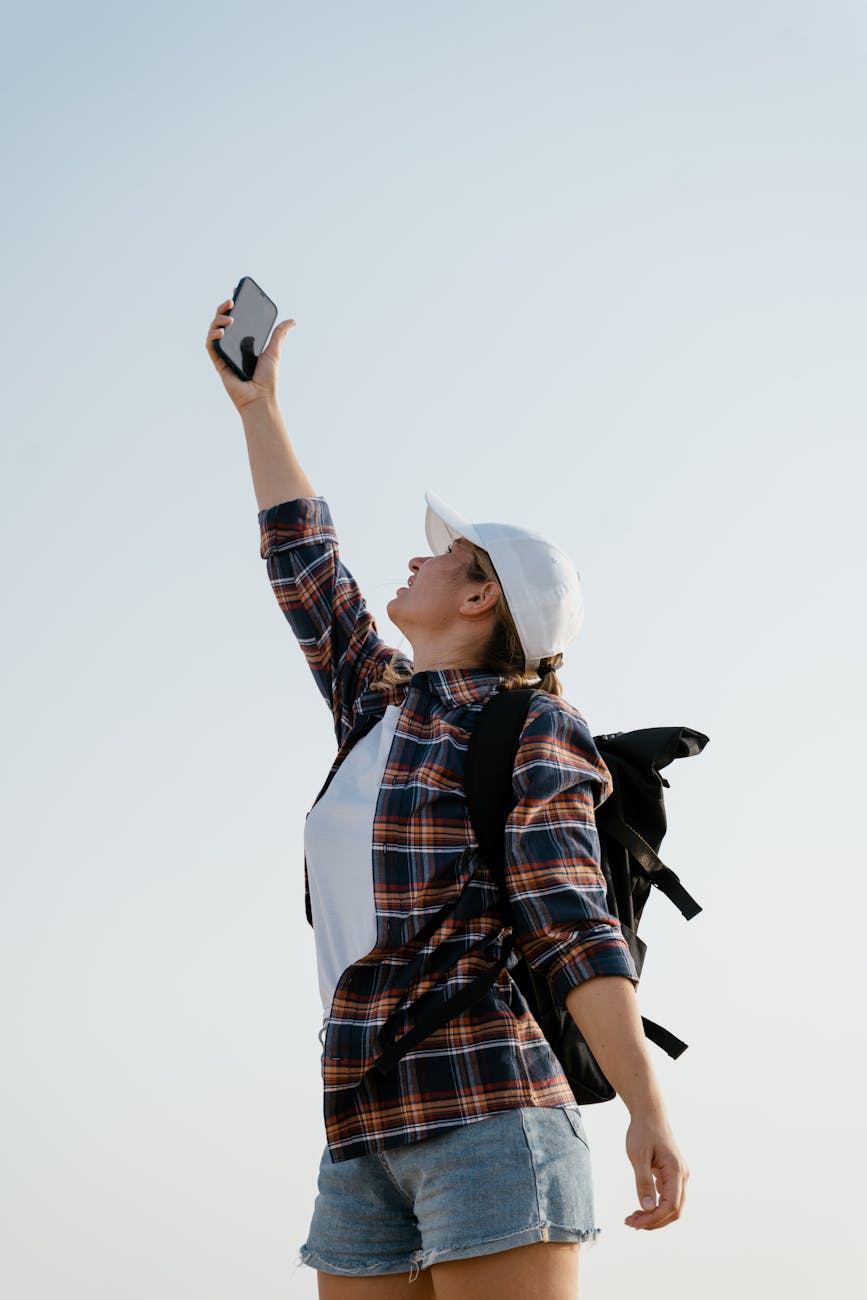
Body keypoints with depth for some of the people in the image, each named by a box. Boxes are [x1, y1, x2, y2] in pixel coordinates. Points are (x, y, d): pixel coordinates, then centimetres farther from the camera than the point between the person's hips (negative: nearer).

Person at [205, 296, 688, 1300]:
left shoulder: (521, 726, 0)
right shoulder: (379, 708, 21)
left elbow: (574, 928, -11)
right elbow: (301, 556, 33)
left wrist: (647, 1112, -20)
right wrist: (258, 404, 40)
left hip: (486, 1113, -7)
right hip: (366, 1139, 7)